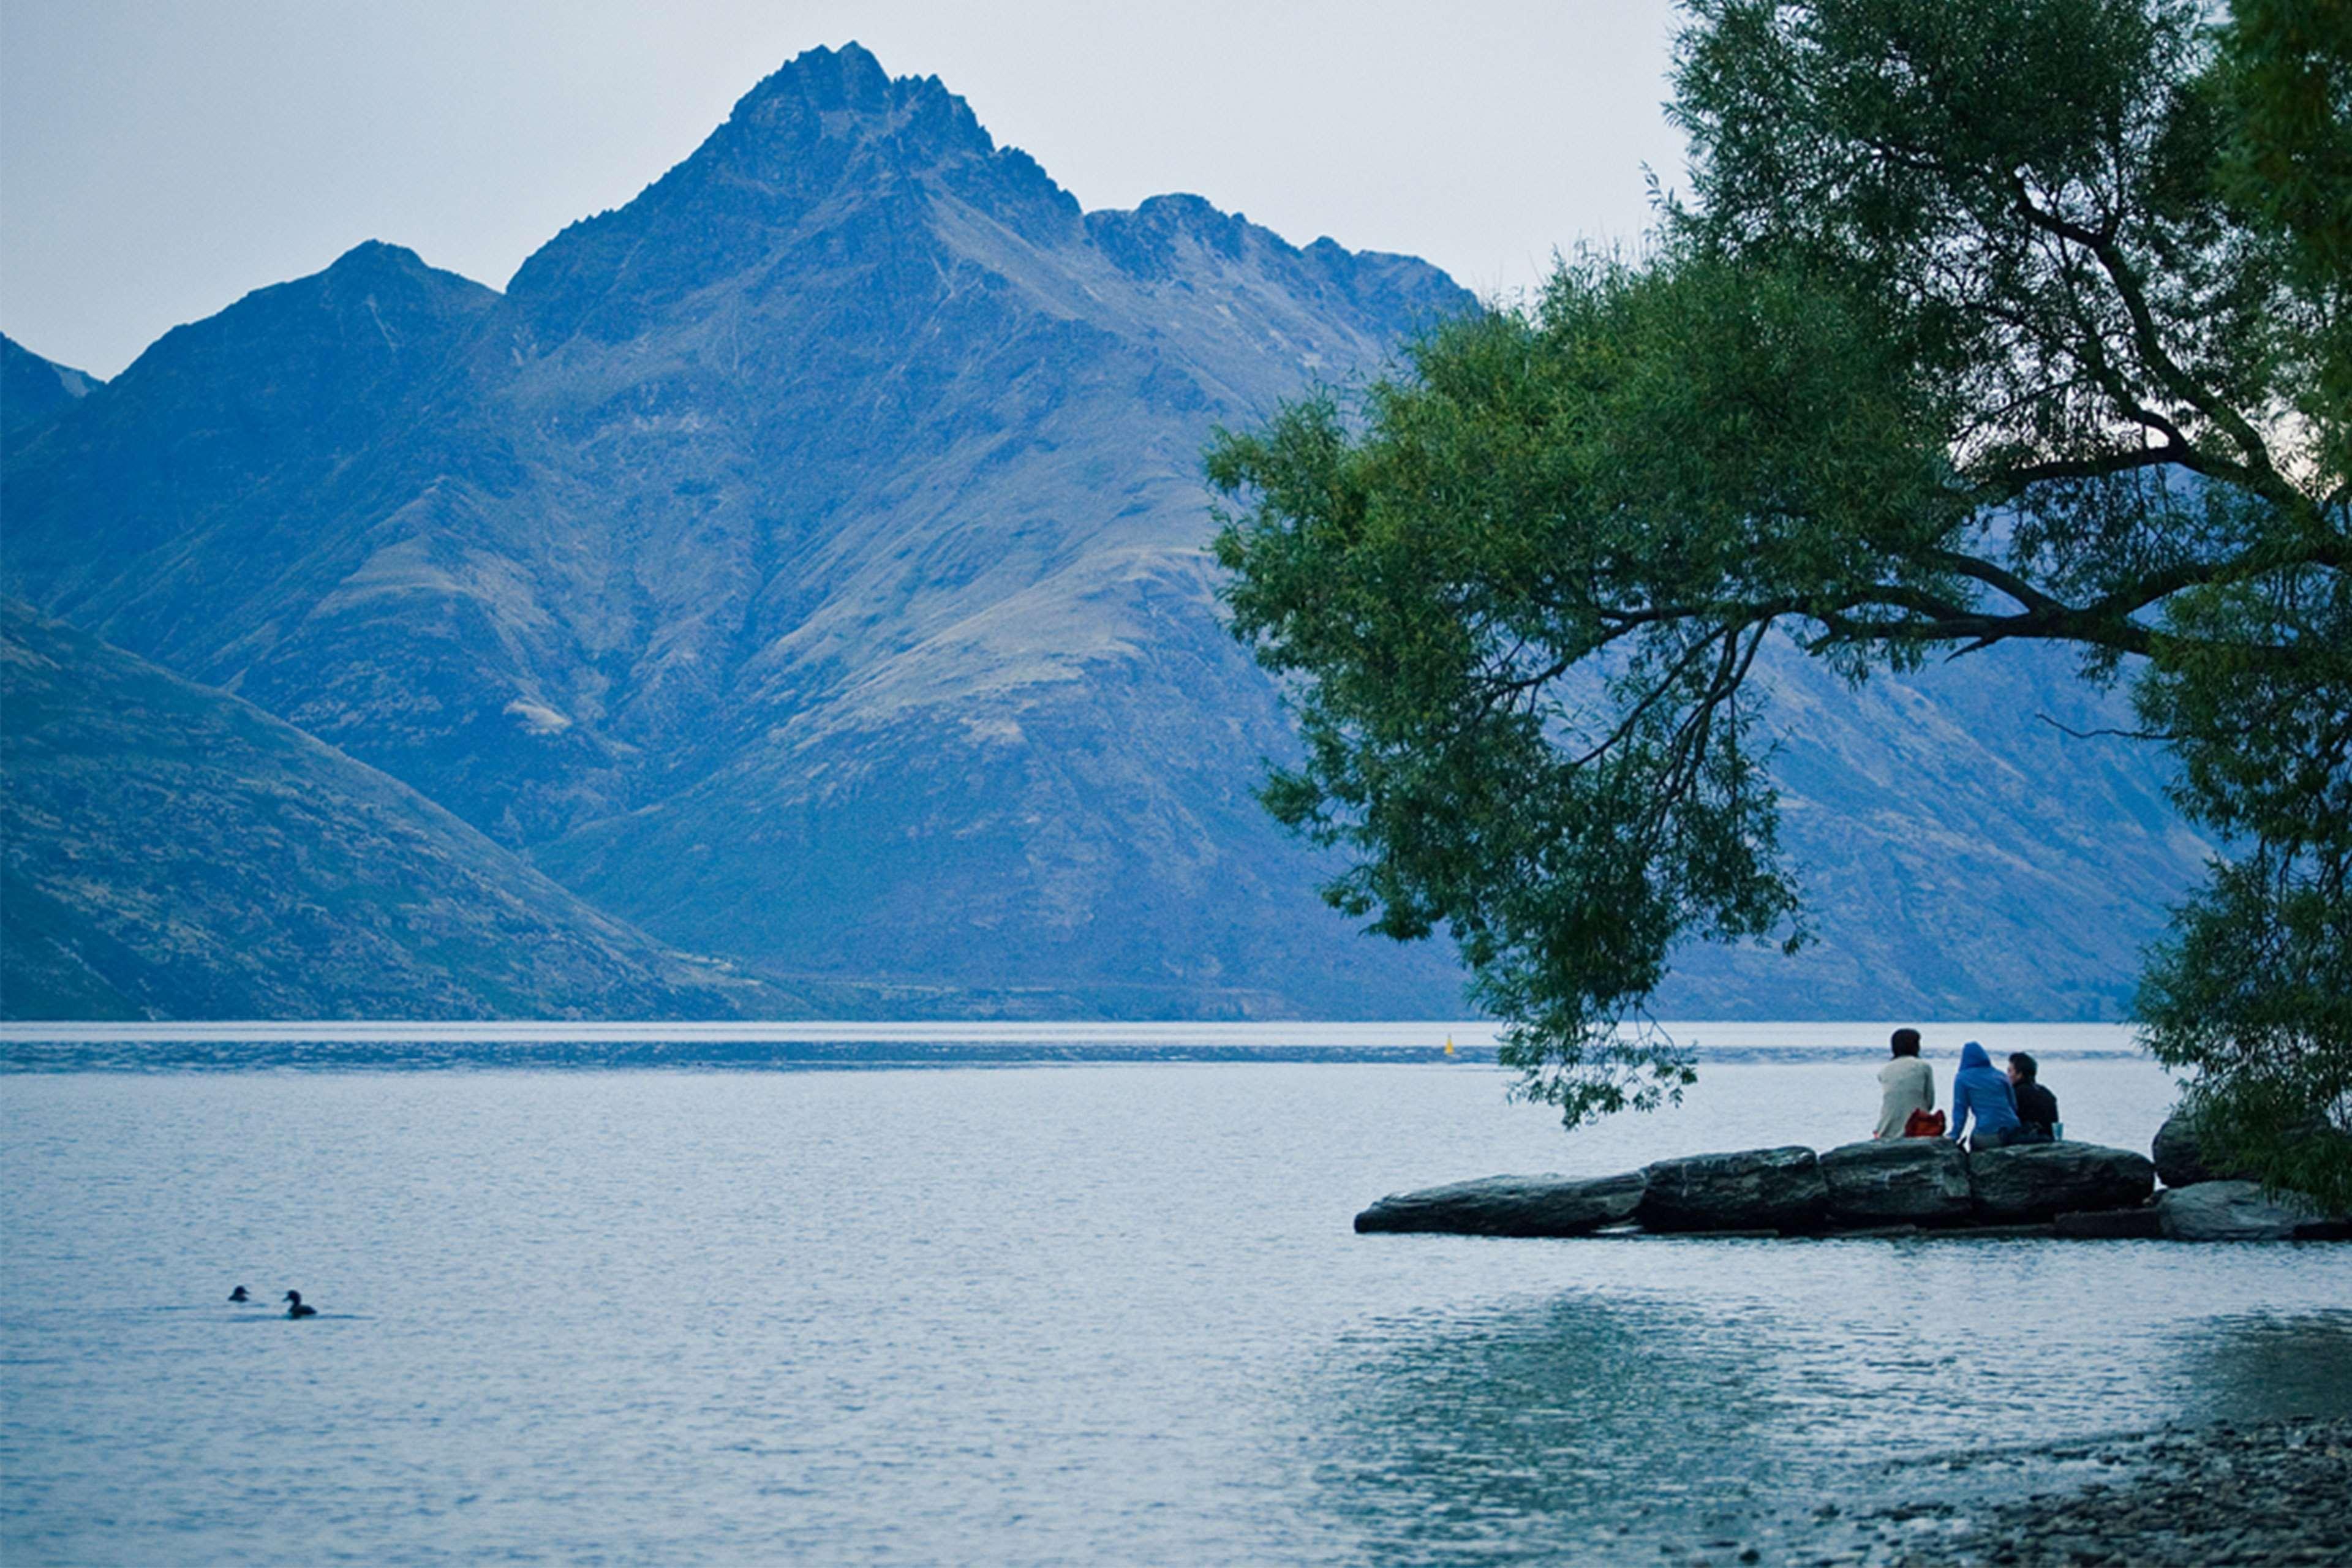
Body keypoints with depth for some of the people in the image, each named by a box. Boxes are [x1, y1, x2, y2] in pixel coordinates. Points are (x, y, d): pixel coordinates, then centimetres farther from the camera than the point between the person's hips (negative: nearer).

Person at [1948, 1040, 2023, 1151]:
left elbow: (1960, 1110, 1)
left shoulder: (1962, 1078, 5)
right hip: (2012, 1131, 5)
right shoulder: (2001, 1076, 16)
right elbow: (2014, 1105, 17)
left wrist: (1954, 1136, 3)